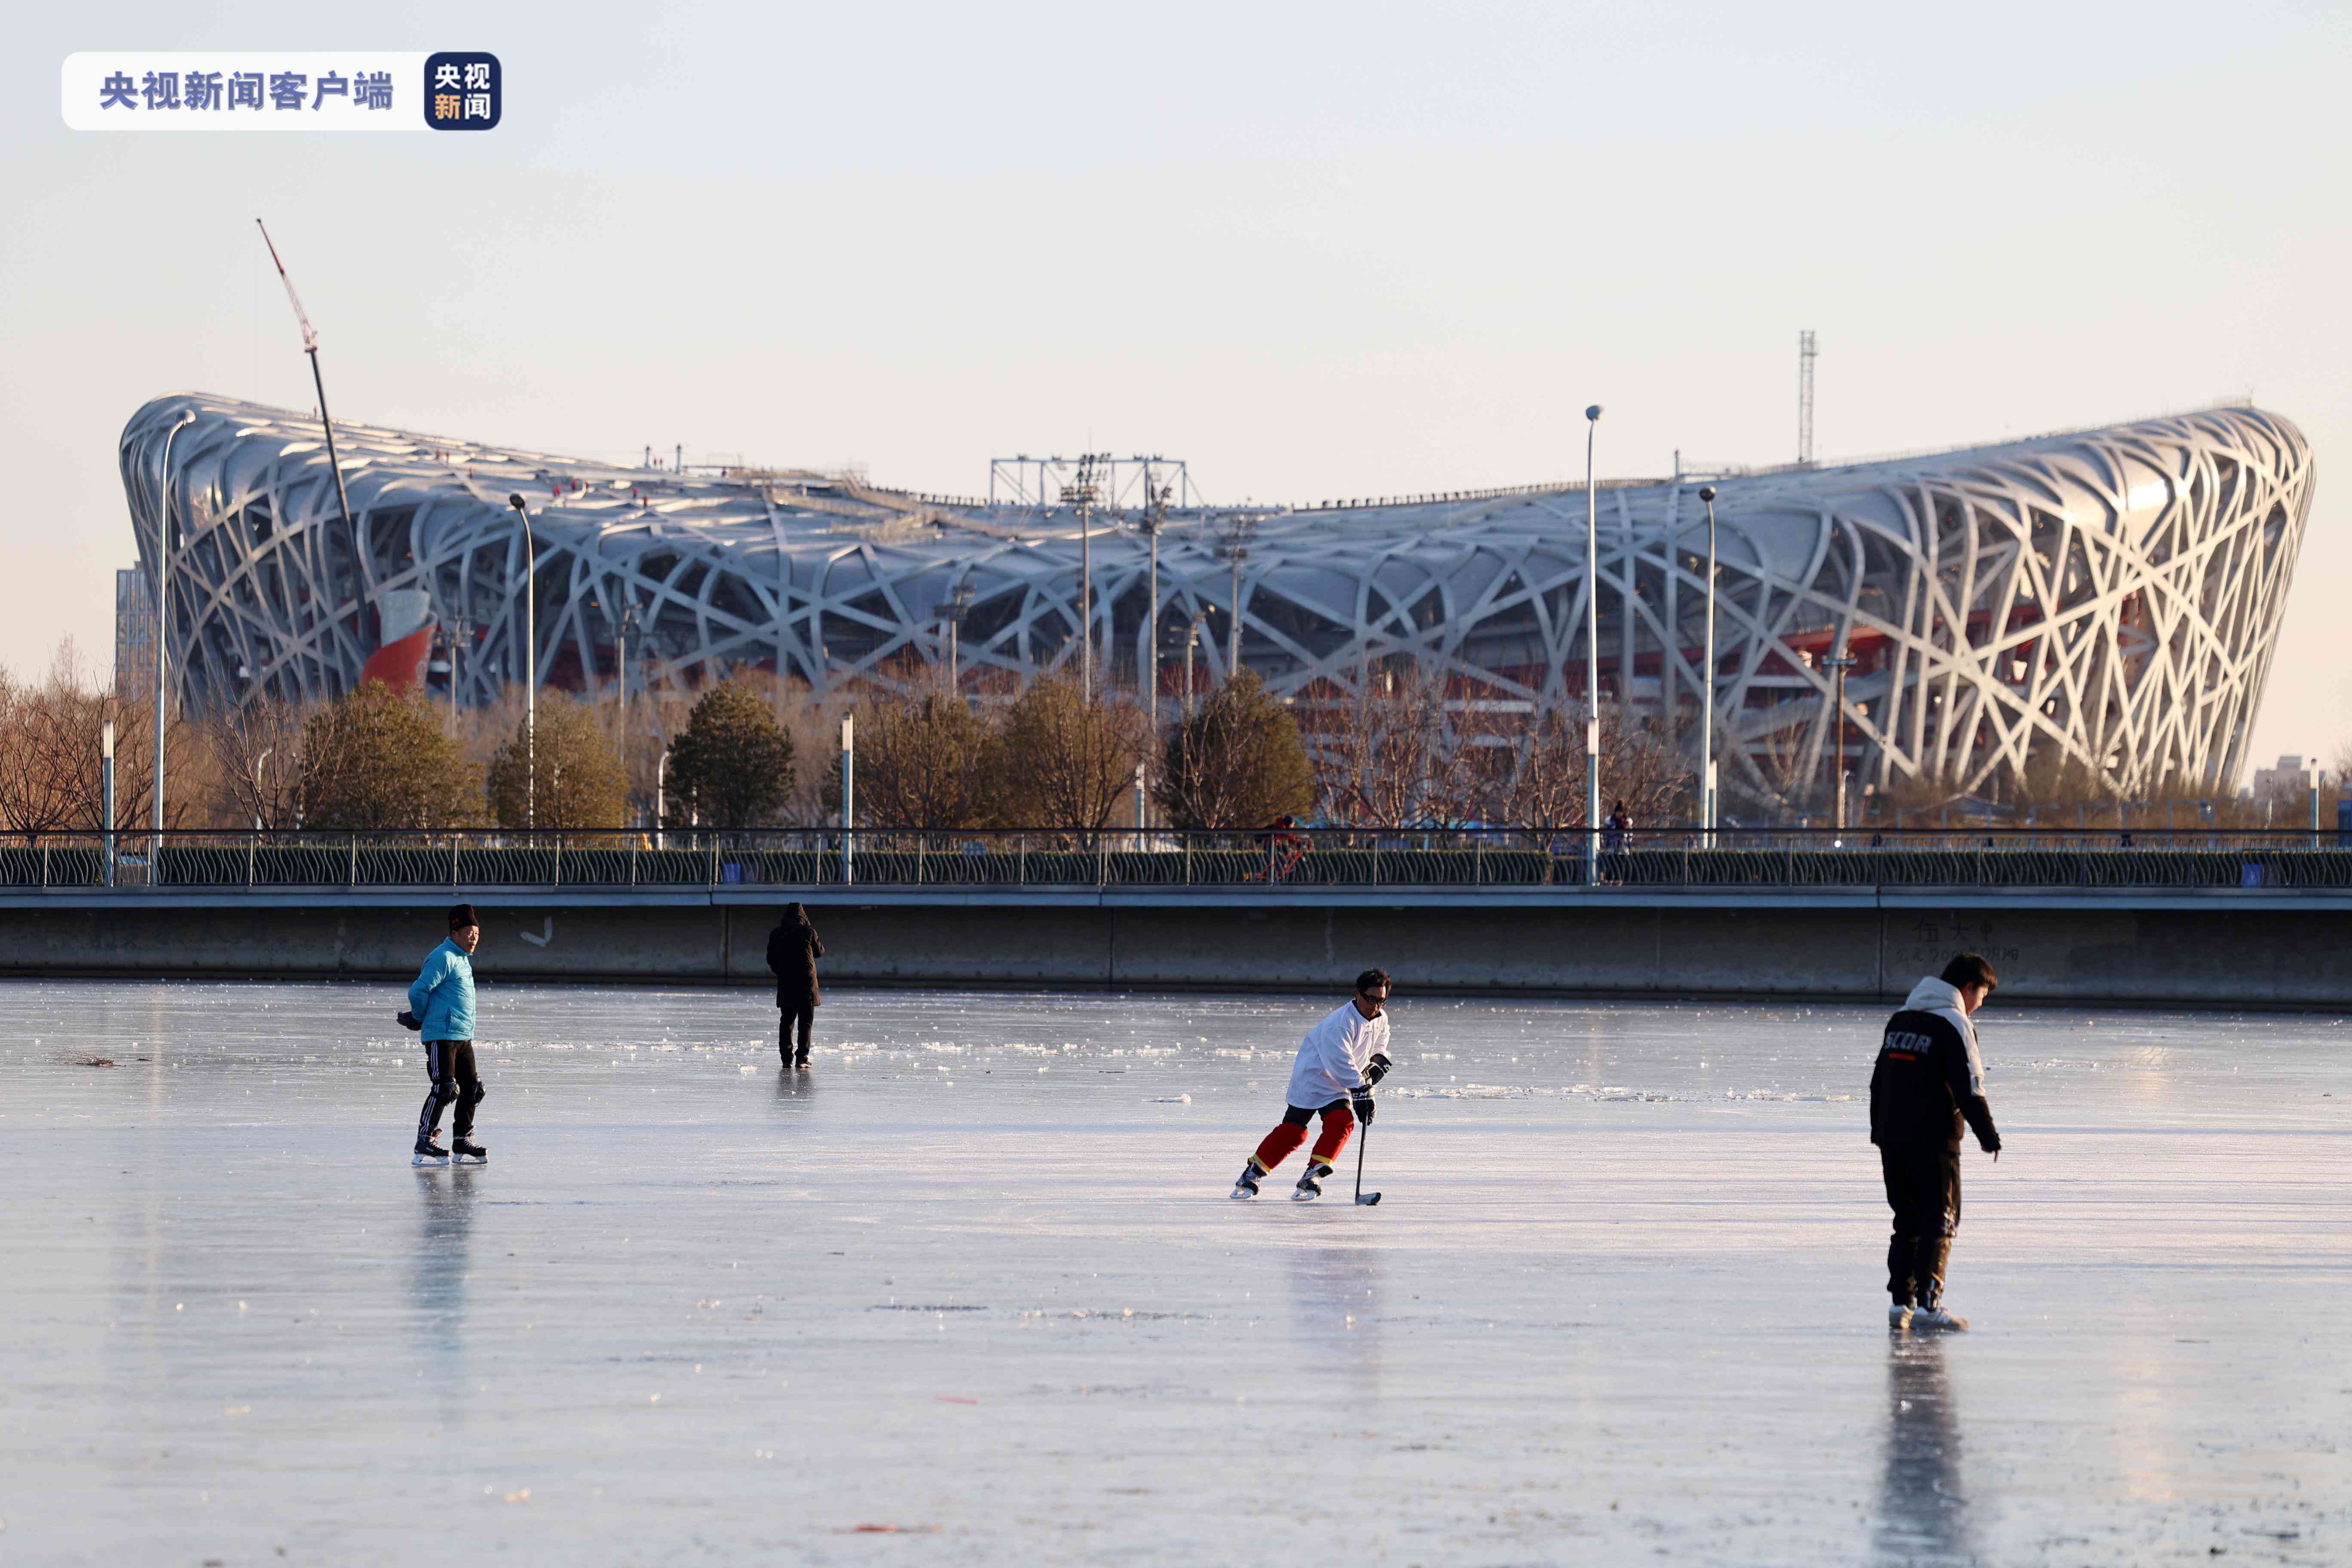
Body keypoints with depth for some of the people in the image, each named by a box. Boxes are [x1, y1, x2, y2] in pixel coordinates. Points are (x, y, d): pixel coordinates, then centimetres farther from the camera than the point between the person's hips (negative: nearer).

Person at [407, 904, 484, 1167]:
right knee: (445, 1089, -13)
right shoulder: (443, 958, -13)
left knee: (472, 1088, 8)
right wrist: (419, 1018, -1)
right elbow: (418, 992, -17)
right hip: (442, 1035, -9)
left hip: (463, 1037, 9)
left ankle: (463, 1140, 16)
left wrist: (416, 1017, 18)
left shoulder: (463, 960, 19)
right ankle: (425, 1141, -8)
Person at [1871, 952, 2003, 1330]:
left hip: (1892, 1139, 7)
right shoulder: (1954, 1024, -10)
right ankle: (1927, 1302, -12)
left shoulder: (1900, 1020, 15)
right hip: (1933, 1140, -7)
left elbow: (1879, 1080, 20)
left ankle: (1900, 1301, 8)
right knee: (1939, 1220, -3)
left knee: (1907, 1221, 13)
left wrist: (1879, 1131, 26)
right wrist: (1988, 1135, -7)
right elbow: (1969, 1087, -14)